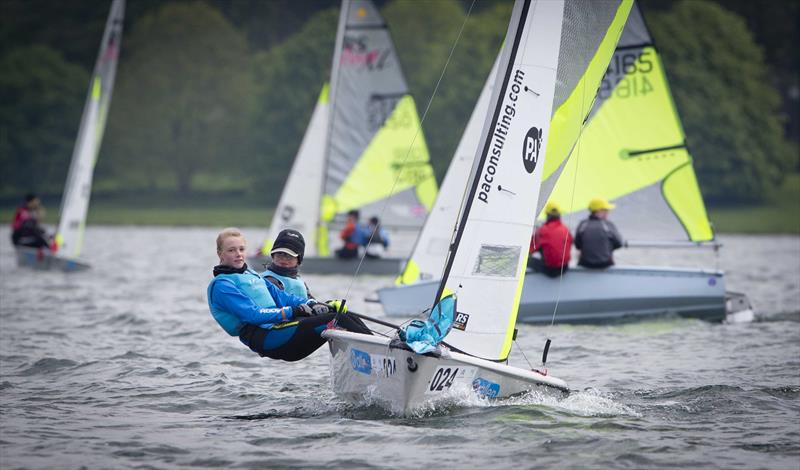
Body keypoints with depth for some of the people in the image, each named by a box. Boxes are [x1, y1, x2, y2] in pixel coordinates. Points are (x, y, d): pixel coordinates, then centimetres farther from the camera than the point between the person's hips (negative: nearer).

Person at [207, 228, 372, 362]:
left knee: (344, 314, -7)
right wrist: (292, 312, -18)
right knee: (336, 320, -24)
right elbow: (253, 315, -14)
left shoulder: (252, 275, 26)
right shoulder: (221, 285, -2)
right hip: (264, 339, -9)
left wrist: (311, 304, -2)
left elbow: (281, 296, 17)